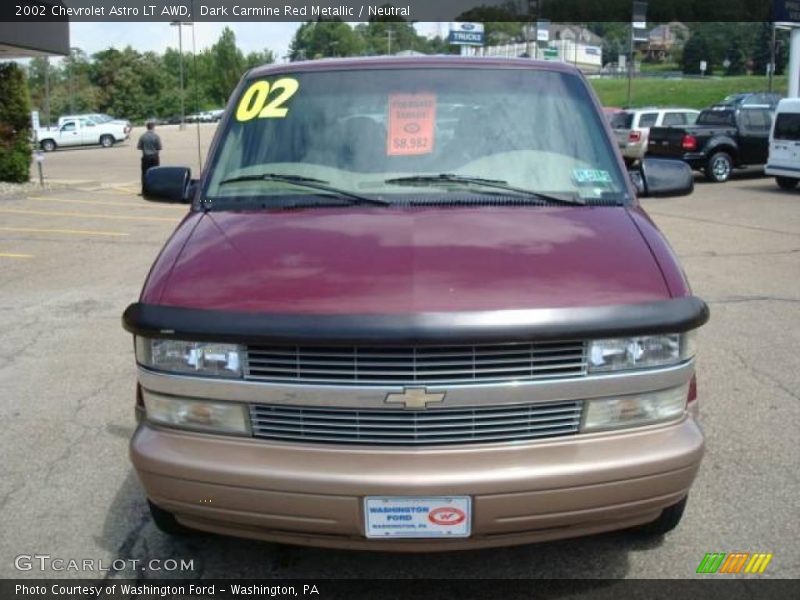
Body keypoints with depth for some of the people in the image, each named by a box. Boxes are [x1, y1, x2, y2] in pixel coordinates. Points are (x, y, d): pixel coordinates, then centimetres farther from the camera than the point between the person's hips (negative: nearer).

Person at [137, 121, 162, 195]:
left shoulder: (142, 136, -4)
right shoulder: (156, 136, -9)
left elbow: (138, 147, 0)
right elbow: (159, 148, -7)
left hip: (145, 157, 1)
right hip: (154, 157, -1)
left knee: (144, 174, 6)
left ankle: (144, 191, 6)